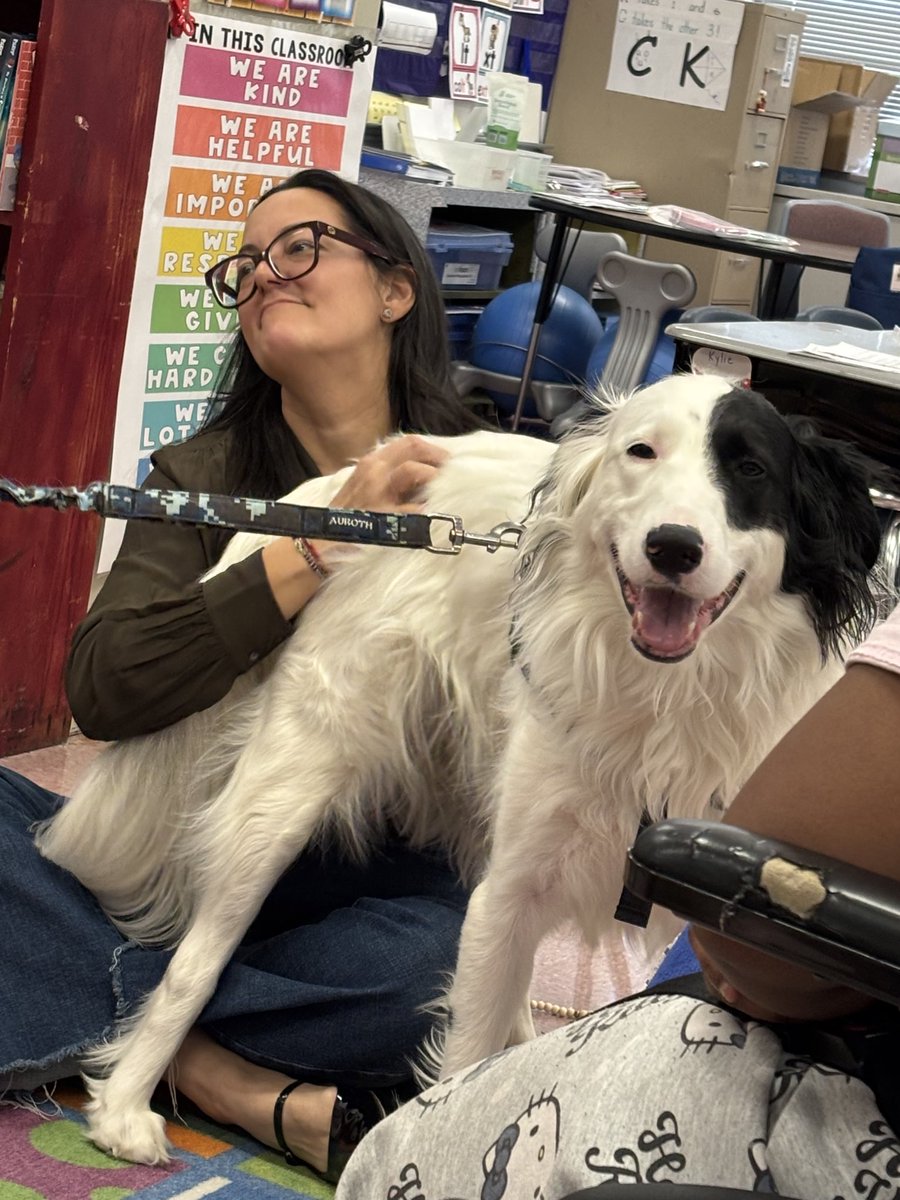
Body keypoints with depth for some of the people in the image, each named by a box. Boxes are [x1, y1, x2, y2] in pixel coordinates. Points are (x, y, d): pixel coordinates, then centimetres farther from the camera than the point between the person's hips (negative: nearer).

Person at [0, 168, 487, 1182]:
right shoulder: (203, 475, 2)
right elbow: (102, 693, -13)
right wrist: (319, 552, -21)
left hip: (364, 888, -2)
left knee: (450, 965, -35)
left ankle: (101, 1017, -20)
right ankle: (253, 1092, -24)